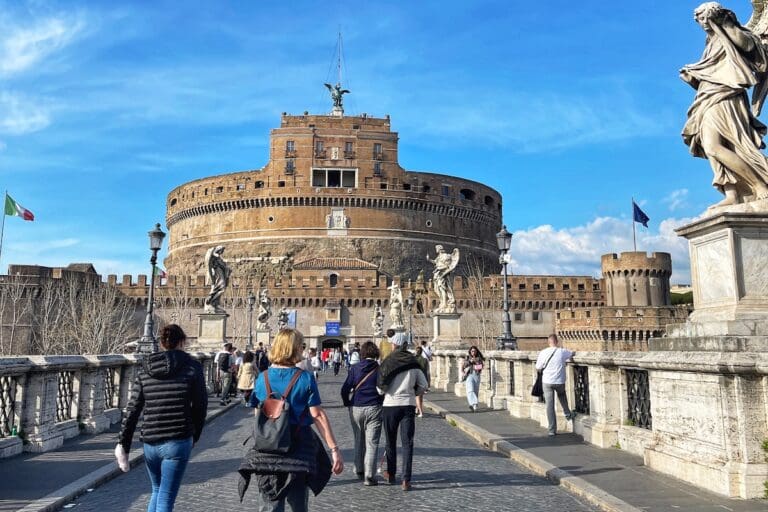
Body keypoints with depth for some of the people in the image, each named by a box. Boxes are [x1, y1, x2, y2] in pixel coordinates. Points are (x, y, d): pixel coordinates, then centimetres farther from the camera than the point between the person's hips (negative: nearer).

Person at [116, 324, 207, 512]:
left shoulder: (145, 370, 5)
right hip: (178, 442, -4)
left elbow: (132, 410, 1)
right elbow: (200, 406, -1)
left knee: (157, 490, 25)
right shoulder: (192, 368, -4)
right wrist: (194, 437, 12)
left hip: (150, 442, 4)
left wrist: (122, 444, 2)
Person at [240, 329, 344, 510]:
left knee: (269, 505, 8)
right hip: (299, 448, -1)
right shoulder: (305, 378, -9)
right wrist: (334, 449, -10)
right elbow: (318, 415, -12)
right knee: (299, 504, 17)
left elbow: (258, 414, 7)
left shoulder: (262, 378, -1)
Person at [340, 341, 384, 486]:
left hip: (356, 409, 2)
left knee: (359, 441, 18)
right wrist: (381, 404, 9)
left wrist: (348, 404, 10)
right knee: (372, 443, 1)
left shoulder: (355, 368, 0)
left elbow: (345, 389, -3)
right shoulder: (379, 369, -5)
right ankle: (369, 476, -1)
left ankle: (359, 471, 28)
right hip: (374, 409, -2)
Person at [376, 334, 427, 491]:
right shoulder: (413, 363, 1)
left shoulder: (388, 363, -7)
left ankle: (391, 475, 27)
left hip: (390, 405, -1)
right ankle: (406, 480, -2)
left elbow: (380, 389, -8)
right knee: (407, 443, 3)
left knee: (391, 442, 15)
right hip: (409, 405, 1)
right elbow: (423, 385, 2)